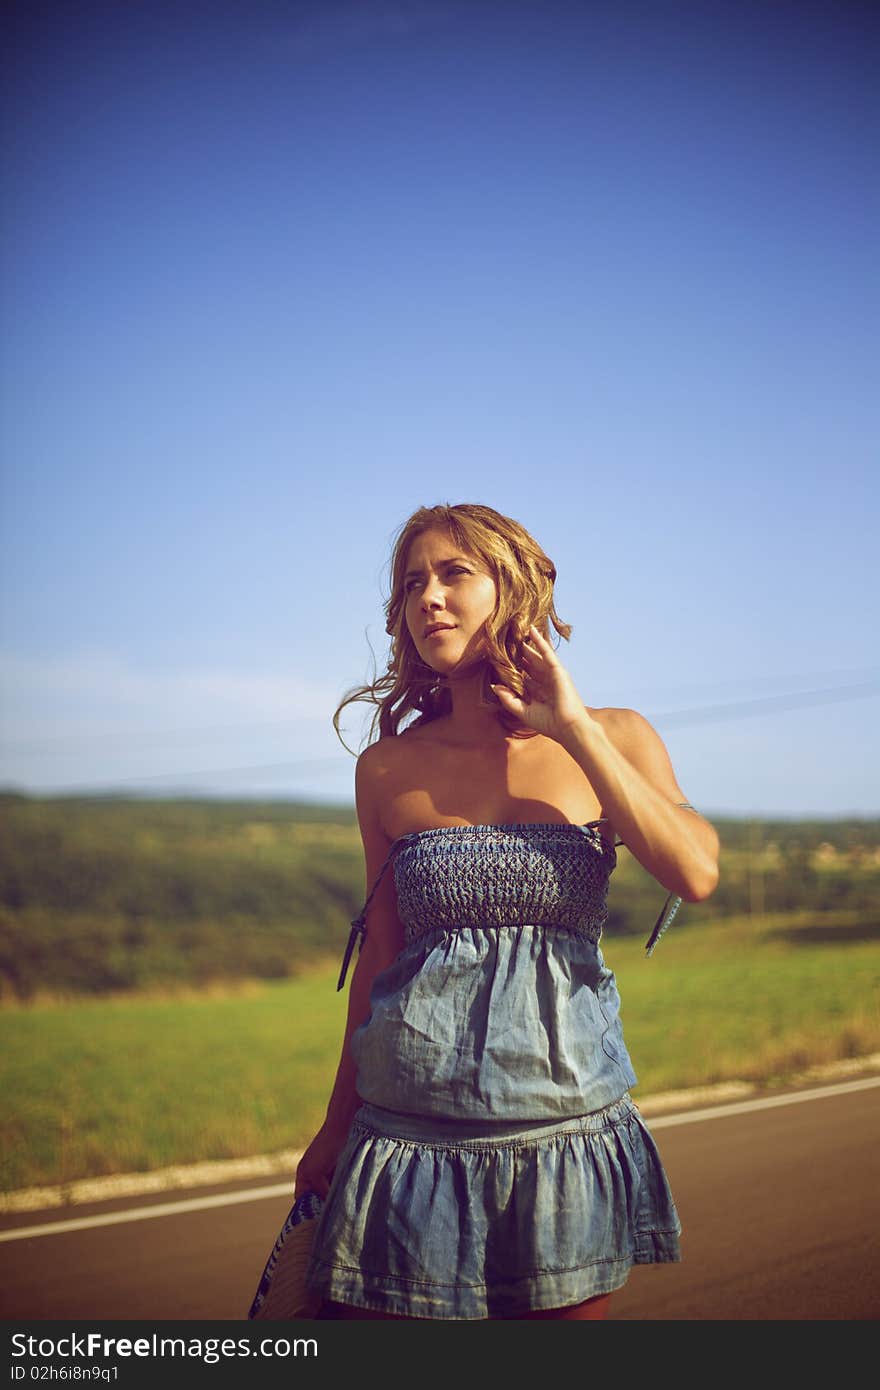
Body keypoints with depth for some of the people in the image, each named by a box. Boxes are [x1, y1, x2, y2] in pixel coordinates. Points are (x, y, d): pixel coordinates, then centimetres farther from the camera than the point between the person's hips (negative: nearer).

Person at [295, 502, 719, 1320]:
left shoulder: (614, 739, 2)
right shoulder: (388, 769, 2)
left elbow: (696, 874, -14)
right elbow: (381, 950, 10)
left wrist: (573, 729, -12)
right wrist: (335, 1125, 14)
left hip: (567, 1123, 0)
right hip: (410, 1130, 0)